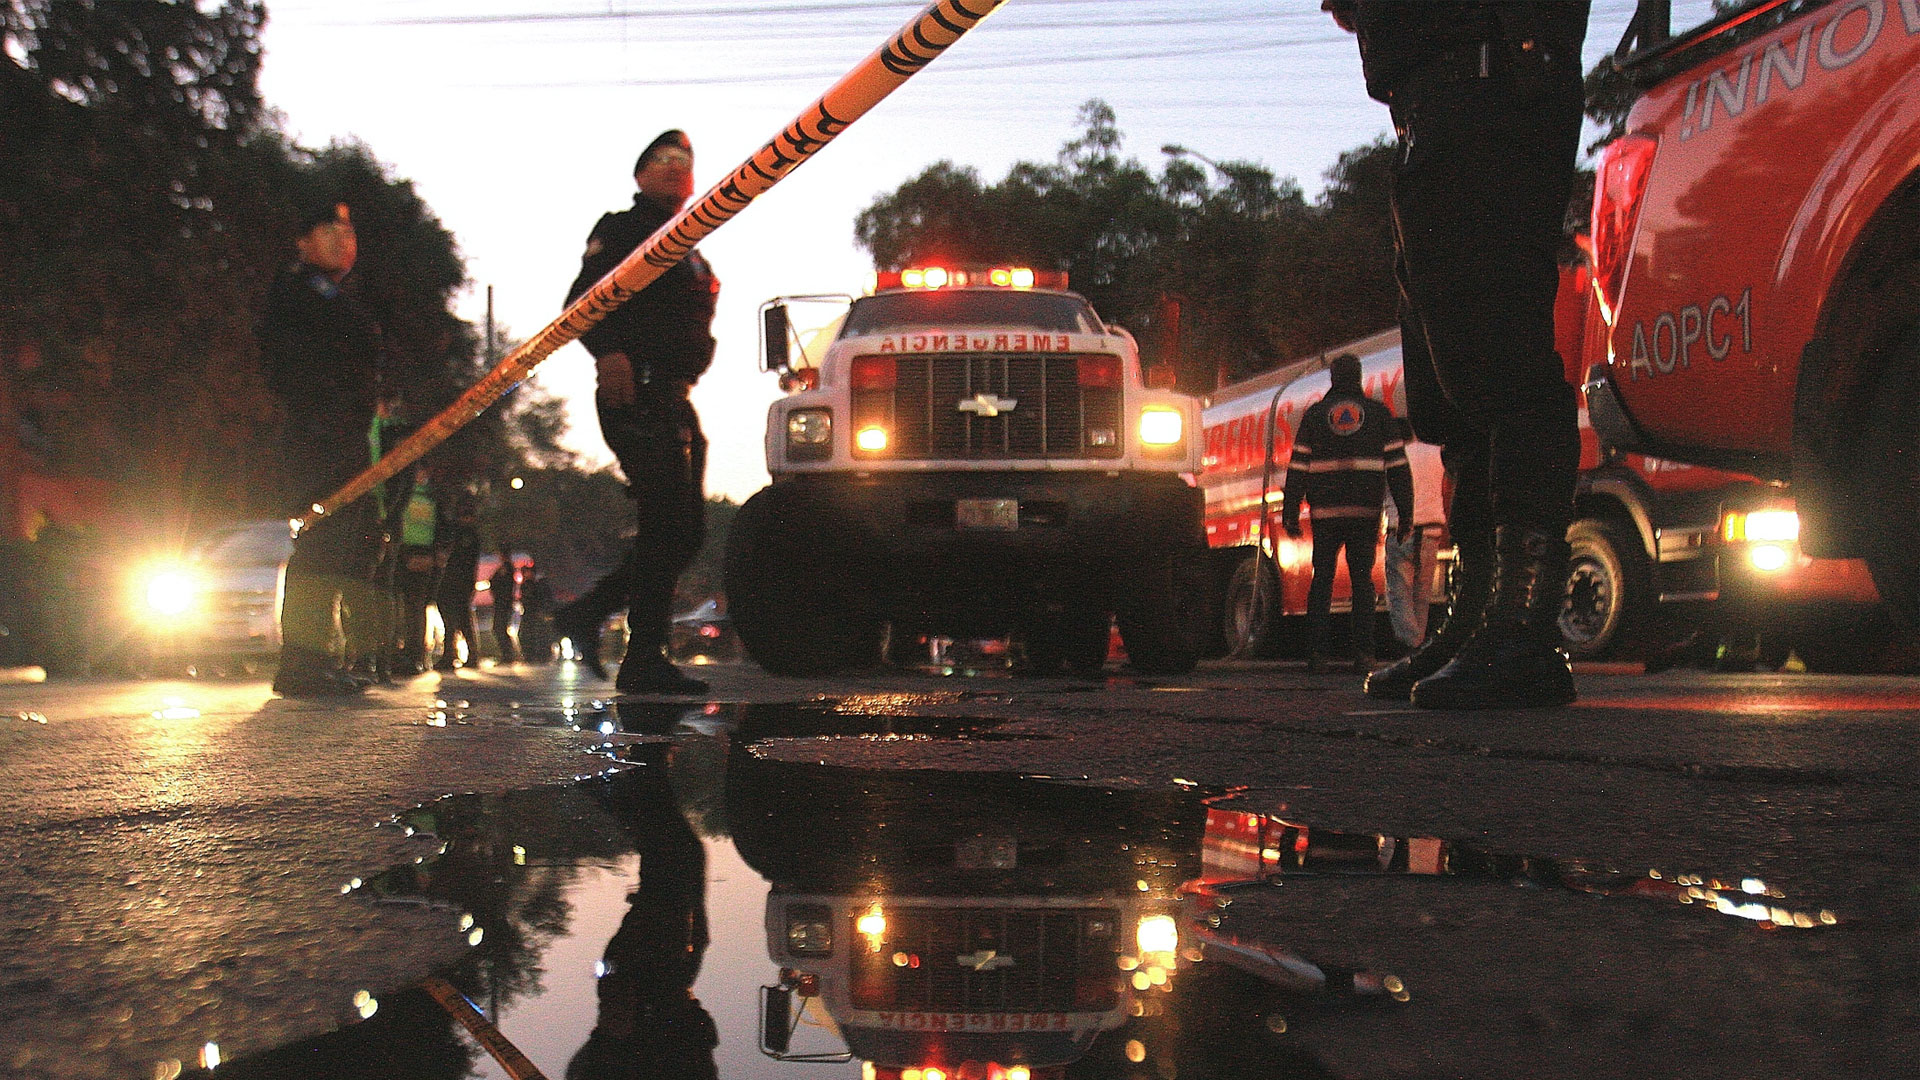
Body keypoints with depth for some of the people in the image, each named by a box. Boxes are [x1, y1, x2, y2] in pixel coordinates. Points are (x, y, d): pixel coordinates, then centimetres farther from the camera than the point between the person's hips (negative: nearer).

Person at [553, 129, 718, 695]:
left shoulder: (688, 253, 26)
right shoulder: (622, 229, 1)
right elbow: (584, 298, -11)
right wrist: (609, 351, -27)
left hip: (675, 399, 9)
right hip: (635, 394, -9)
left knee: (686, 528, 7)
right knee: (667, 522, -14)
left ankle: (586, 613, 16)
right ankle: (645, 660, -11)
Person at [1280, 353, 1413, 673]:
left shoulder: (1314, 414, 8)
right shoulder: (1379, 413, 8)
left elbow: (1298, 467, 4)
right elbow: (1398, 467, 5)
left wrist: (1290, 513, 6)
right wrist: (1405, 514, 8)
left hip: (1325, 513, 0)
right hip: (1366, 512, 0)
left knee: (1322, 579, 4)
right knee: (1362, 580, 4)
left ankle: (1317, 653, -1)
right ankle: (1363, 653, -2)